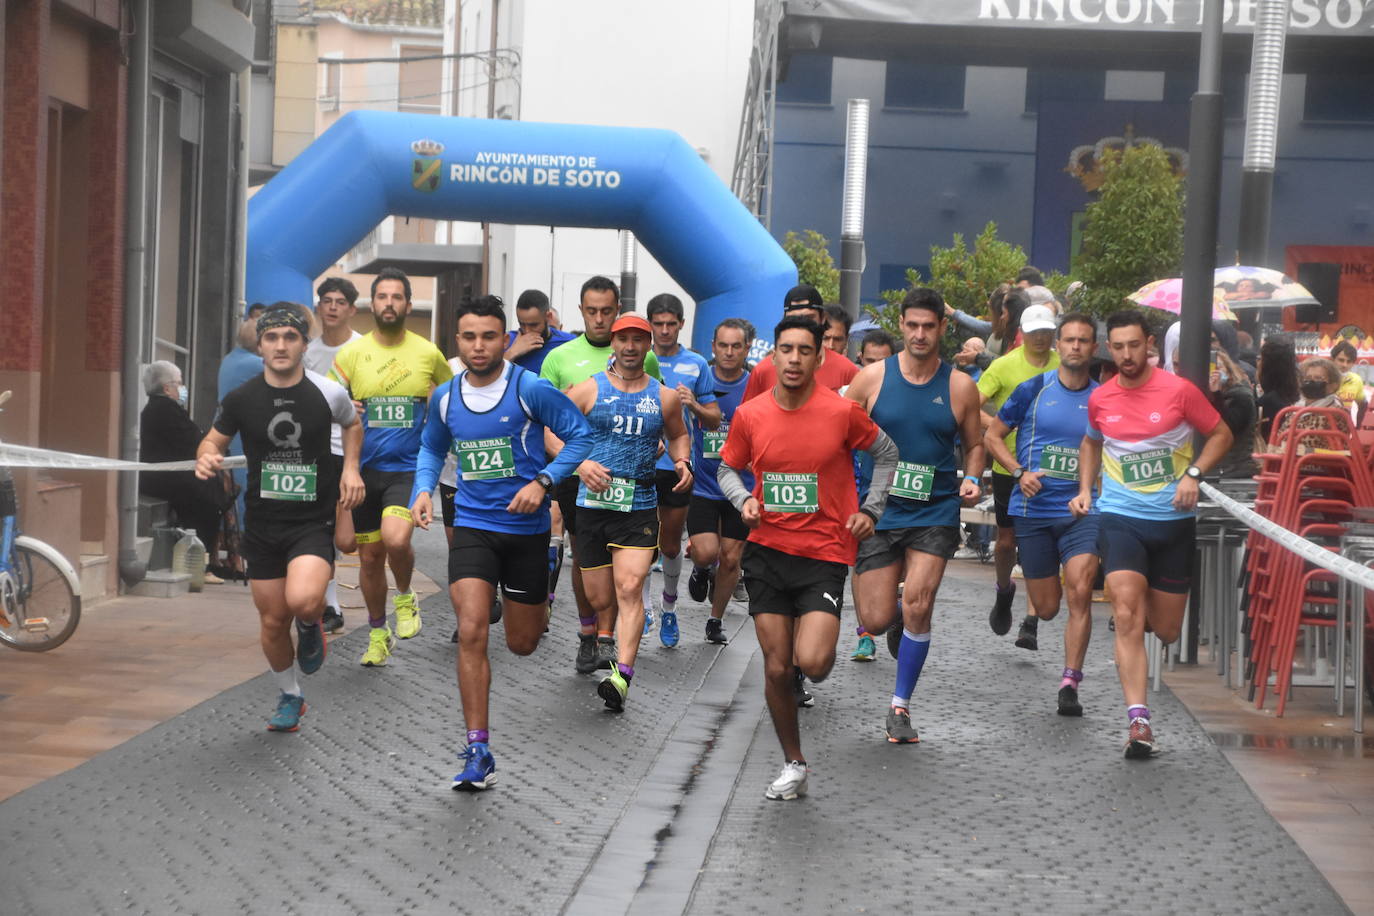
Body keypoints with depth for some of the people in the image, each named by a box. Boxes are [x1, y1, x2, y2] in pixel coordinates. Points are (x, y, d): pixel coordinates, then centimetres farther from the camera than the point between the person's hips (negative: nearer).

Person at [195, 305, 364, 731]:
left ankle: (310, 625, 10)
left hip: (313, 522, -2)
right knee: (272, 622, 8)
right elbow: (214, 439, 12)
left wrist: (350, 467, 1)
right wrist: (206, 457, -11)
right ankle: (289, 697, 33)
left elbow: (352, 424, 16)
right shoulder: (241, 399, -4)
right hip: (262, 524, 2)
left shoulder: (328, 393, -6)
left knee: (302, 600, -28)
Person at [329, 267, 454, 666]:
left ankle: (405, 598, 5)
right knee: (370, 556, 9)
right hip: (364, 469, 2)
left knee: (396, 539, -26)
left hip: (409, 467, -2)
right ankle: (378, 633, 28)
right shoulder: (351, 353, 0)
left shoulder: (428, 353, 1)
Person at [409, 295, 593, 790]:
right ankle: (478, 752, -10)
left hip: (526, 527, -2)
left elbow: (580, 434, -7)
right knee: (471, 633, -15)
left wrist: (543, 480, -19)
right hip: (472, 526, 2)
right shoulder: (444, 398, 1)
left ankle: (538, 600, 50)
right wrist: (423, 489, 0)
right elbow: (431, 448, 19)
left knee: (522, 643, 11)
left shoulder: (531, 389, -12)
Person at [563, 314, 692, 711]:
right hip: (592, 503, 0)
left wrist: (683, 462, 5)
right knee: (599, 598, 4)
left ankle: (622, 675, -25)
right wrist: (580, 463, -14)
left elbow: (678, 434, 26)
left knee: (629, 588, -18)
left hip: (640, 505, 0)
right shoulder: (589, 389, 2)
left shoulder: (665, 397, 8)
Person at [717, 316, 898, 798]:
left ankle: (816, 644, 22)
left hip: (825, 553, -2)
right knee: (776, 669, 5)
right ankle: (793, 764, 23)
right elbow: (728, 468, 14)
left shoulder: (842, 411, -8)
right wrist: (743, 500, -6)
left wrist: (870, 510, 2)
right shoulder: (750, 415, -1)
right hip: (767, 551, 3)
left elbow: (886, 453, 9)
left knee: (812, 663, -17)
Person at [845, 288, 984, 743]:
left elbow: (974, 444, 14)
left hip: (935, 514, -1)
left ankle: (900, 708, 0)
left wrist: (972, 480, -5)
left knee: (918, 604, -17)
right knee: (875, 621, -2)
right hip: (878, 512, 1)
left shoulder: (960, 386, 1)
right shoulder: (872, 377, -1)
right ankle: (897, 617, 39)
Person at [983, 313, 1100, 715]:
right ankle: (1032, 615, 46)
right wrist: (1019, 471, -8)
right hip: (1033, 510, 0)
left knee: (1080, 593, -19)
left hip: (1082, 511, 0)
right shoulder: (1033, 390, 1)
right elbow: (992, 436, 7)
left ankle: (1070, 685, -12)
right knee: (1048, 606, 6)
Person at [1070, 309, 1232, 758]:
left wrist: (1192, 475, -11)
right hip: (1120, 518, 0)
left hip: (1173, 520, 0)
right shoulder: (1099, 399, 2)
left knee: (1167, 630, 10)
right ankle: (1138, 720, -21)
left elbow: (1221, 434, 4)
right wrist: (1084, 489, 10)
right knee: (1127, 616, -18)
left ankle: (1151, 602, 48)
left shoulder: (1179, 390, -7)